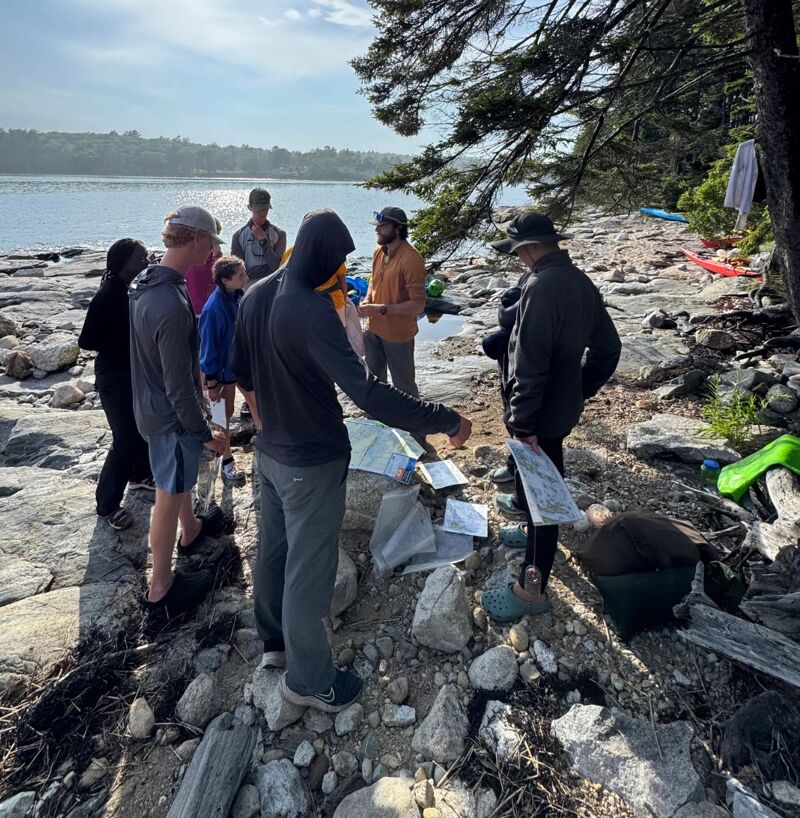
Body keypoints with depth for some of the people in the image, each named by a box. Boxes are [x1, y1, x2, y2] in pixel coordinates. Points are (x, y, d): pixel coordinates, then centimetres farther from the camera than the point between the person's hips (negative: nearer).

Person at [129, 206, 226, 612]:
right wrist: (205, 433, -15)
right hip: (171, 416, -9)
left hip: (150, 404, 9)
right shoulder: (172, 307, -33)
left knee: (180, 479, 28)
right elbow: (179, 388, -27)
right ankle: (161, 586, 24)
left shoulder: (145, 281, -2)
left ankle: (191, 530, 53)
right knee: (169, 495, 6)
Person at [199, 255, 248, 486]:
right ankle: (227, 461, 20)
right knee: (225, 412, 7)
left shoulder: (238, 295, -7)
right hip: (223, 368, -6)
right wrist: (211, 383, -16)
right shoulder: (214, 308, -27)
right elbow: (209, 345, -20)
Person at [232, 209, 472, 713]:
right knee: (309, 572, 7)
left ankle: (276, 642, 46)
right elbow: (367, 393, -34)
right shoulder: (313, 311, -27)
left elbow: (243, 372, 12)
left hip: (271, 452, 9)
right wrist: (446, 420, -29)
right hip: (313, 463, -9)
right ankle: (309, 681, 27)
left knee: (274, 551, 23)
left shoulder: (256, 297, 0)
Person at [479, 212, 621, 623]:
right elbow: (607, 346, 11)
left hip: (541, 413, -9)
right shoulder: (580, 281, 5)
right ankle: (535, 529, 52)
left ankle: (532, 588, 14)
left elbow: (529, 364, -28)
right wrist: (580, 391, 15)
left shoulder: (541, 287, -24)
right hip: (564, 405, 9)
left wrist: (522, 422, -22)